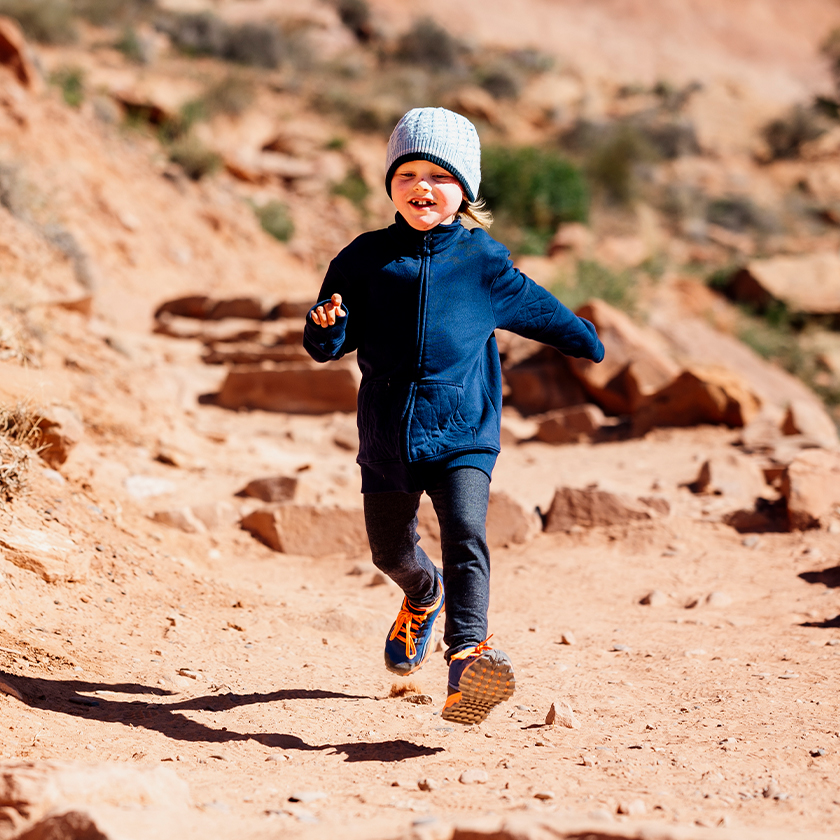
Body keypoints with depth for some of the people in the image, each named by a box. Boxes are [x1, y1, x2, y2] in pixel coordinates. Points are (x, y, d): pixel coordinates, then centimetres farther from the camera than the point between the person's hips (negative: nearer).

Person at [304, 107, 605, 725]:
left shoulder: (483, 261, 3)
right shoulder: (366, 258, 4)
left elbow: (536, 308, 21)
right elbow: (326, 347, 5)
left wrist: (585, 340, 32)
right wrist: (327, 327, -18)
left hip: (464, 434, -2)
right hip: (387, 435, 2)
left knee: (466, 534, -23)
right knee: (391, 549, 17)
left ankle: (467, 651, -33)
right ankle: (425, 597, 51)